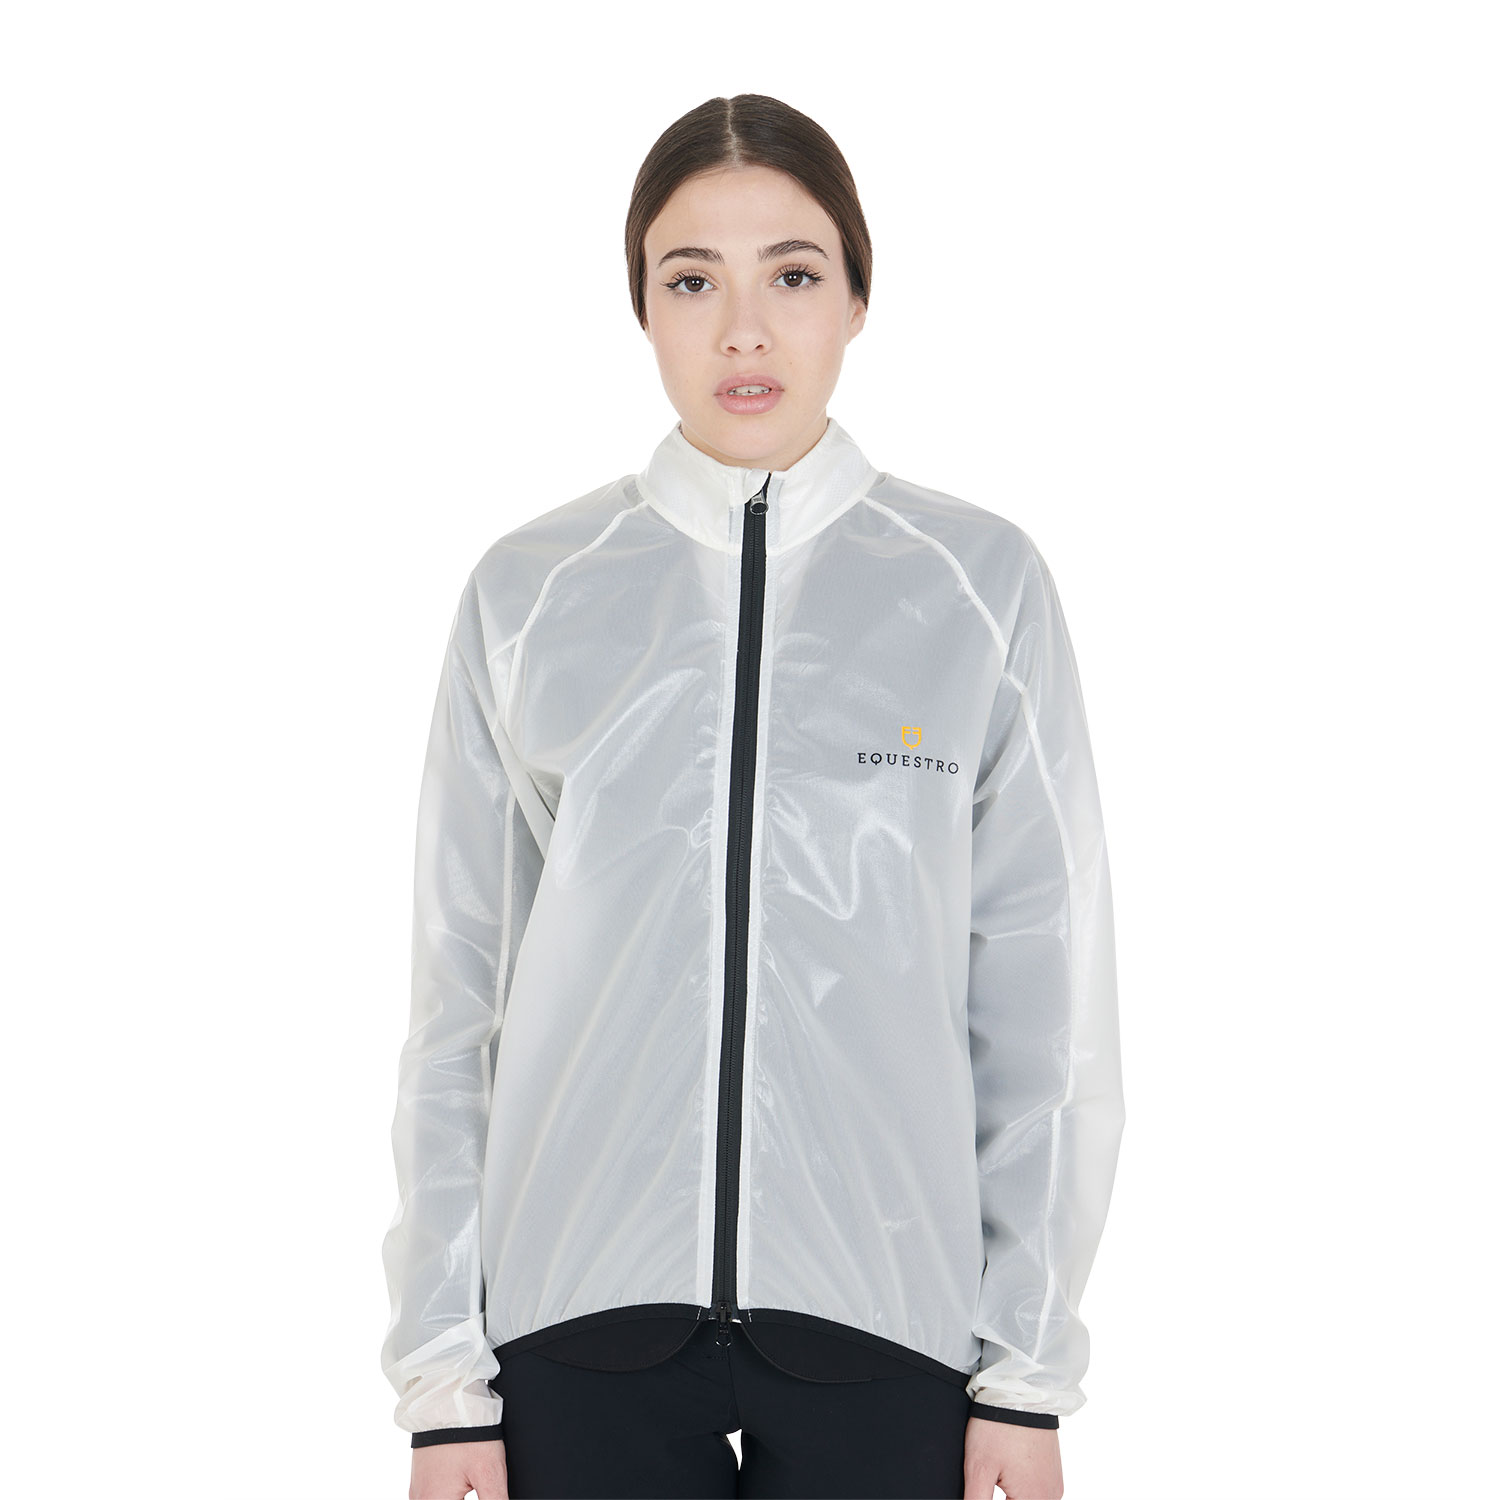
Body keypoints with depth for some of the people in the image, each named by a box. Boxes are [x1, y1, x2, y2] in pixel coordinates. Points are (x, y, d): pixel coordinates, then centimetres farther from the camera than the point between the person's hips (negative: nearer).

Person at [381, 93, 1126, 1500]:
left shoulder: (980, 583, 0)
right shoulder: (528, 593, 2)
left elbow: (1044, 1000, 1)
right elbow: (457, 998, 3)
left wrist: (1029, 1374, 0)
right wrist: (444, 1373, 2)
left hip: (885, 1306, 0)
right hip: (582, 1312, 1)